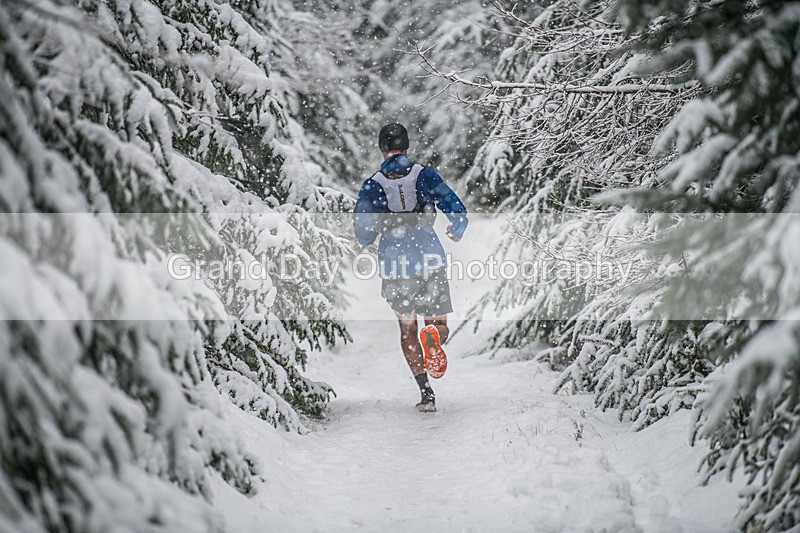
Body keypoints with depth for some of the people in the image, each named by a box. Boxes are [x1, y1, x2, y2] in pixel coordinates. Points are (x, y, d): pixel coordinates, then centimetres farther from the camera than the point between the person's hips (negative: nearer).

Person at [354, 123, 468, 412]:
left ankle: (426, 392, 6)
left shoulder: (371, 185, 0)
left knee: (407, 331, 18)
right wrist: (456, 233, 17)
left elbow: (364, 235, -3)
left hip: (396, 266, 0)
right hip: (431, 261, 0)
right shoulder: (426, 175, 0)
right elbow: (458, 212, -5)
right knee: (439, 323, 13)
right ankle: (434, 335, -26)